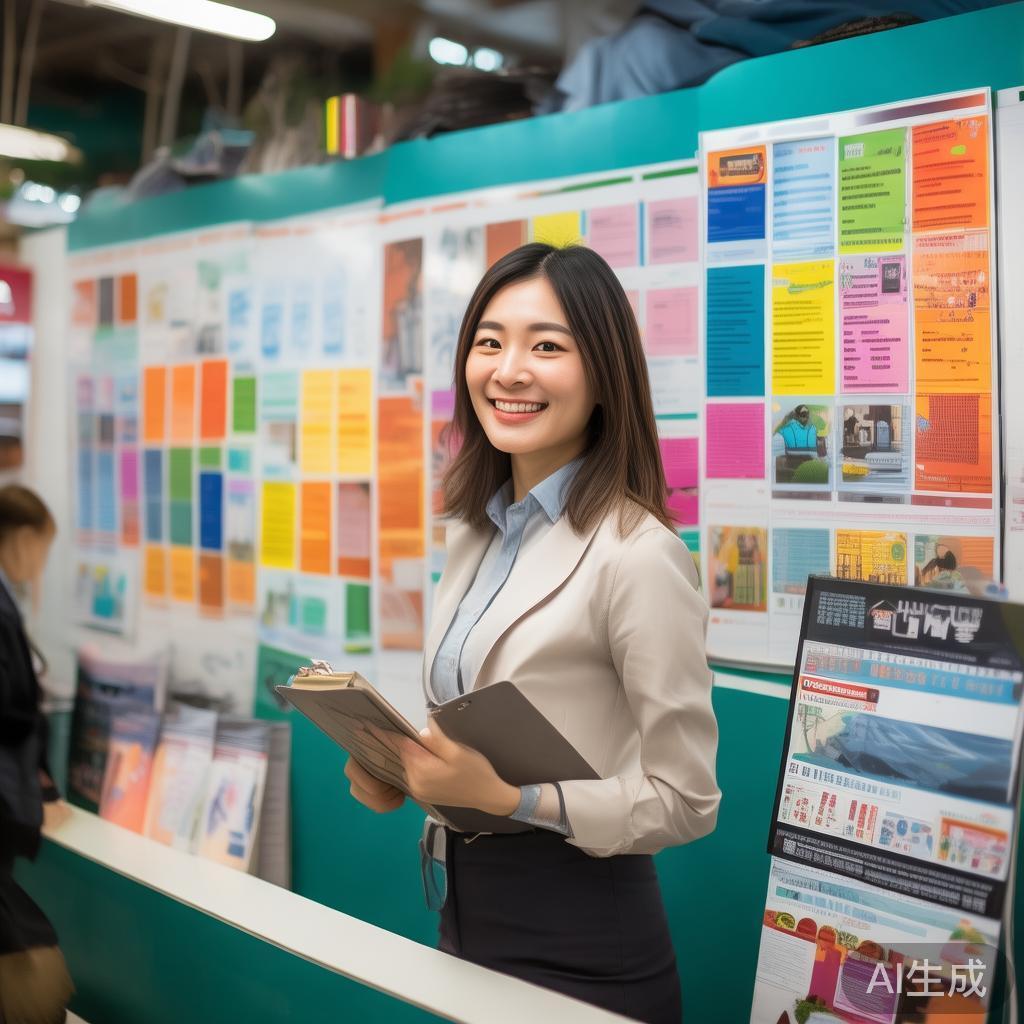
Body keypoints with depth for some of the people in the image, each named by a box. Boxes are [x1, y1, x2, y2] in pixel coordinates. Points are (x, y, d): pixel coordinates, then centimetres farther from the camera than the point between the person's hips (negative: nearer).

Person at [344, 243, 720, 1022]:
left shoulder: (637, 555, -19)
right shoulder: (474, 534, 5)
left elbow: (685, 801, -16)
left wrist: (508, 794, -26)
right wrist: (397, 768, -3)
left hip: (579, 942, -7)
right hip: (464, 908, 7)